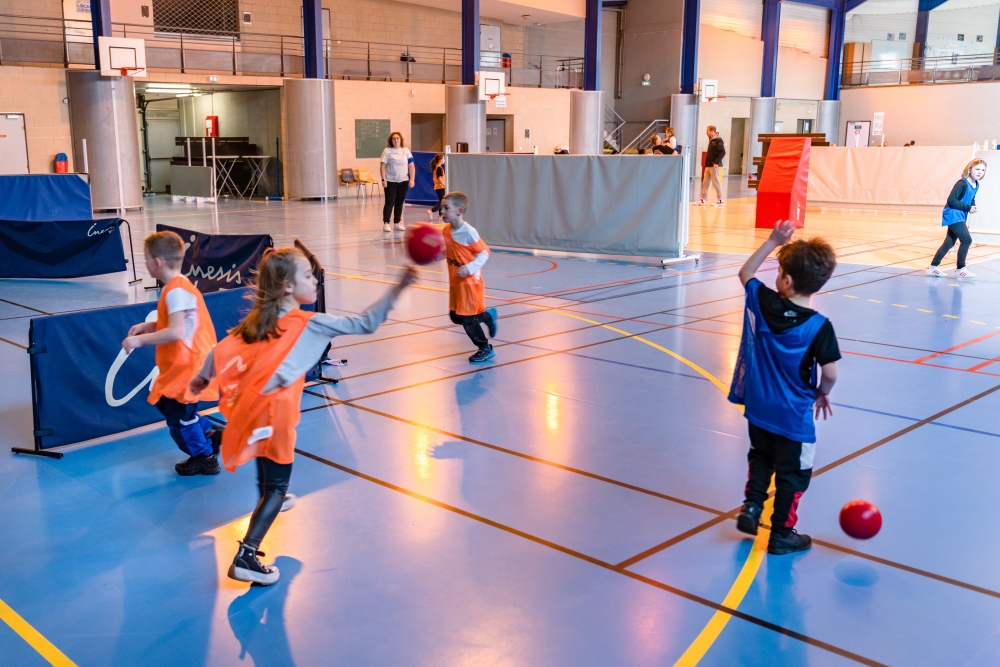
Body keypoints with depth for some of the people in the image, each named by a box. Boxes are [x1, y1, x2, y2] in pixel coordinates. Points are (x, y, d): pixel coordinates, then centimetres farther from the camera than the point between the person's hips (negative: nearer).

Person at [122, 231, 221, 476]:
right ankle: (209, 434, 26)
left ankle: (204, 458, 19)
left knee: (178, 413, 2)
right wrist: (150, 326, 8)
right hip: (180, 364, 10)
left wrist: (140, 340, -22)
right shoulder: (177, 286, 9)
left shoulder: (176, 291, -23)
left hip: (187, 365, -10)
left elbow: (175, 332, -31)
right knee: (166, 403, 20)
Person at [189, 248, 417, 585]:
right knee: (278, 486, 0)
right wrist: (398, 288, -15)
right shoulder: (311, 324, -12)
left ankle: (268, 501, 60)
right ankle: (245, 557, -8)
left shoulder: (257, 318, 6)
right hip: (274, 413, -7)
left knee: (267, 466, 34)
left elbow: (222, 349, 7)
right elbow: (365, 324, -15)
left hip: (249, 408, 7)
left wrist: (203, 378, 23)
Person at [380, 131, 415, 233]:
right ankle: (386, 223, -1)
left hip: (403, 182, 3)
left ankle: (397, 223, 17)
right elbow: (382, 166, -5)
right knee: (389, 202, -6)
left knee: (399, 203, 8)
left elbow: (411, 166, 5)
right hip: (390, 182, -3)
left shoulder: (406, 151, 5)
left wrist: (412, 179, -4)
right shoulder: (387, 151, -3)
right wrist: (383, 180, -12)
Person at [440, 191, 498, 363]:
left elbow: (484, 252, -17)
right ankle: (487, 316, 36)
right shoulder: (446, 230, 2)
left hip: (469, 282, -8)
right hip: (455, 282, 8)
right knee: (455, 317, 14)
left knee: (467, 319, -3)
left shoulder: (468, 232, -21)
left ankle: (486, 349, 17)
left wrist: (470, 268, -28)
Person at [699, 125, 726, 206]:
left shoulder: (718, 140, -12)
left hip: (714, 165, -9)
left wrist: (716, 162, -24)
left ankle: (720, 200, 7)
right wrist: (707, 163, 12)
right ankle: (703, 200, 11)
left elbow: (722, 152, -19)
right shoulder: (711, 140, 14)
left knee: (716, 182, -2)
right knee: (705, 183, 8)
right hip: (708, 165, 9)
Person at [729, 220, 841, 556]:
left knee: (761, 457, 28)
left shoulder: (762, 302, -12)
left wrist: (773, 241, 6)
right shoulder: (819, 326, -19)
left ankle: (751, 507, 24)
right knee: (792, 474, 12)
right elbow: (829, 373, -17)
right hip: (795, 416, -3)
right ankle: (781, 534, 20)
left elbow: (745, 273, 7)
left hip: (758, 409, 3)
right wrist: (822, 393, 4)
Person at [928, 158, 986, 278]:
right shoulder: (962, 183, -19)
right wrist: (968, 207, -21)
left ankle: (933, 267, 19)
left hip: (961, 216, 9)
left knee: (949, 242, 11)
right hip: (953, 215, -9)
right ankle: (960, 269, -2)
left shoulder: (976, 185, 6)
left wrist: (973, 207, -2)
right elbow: (951, 200, -23)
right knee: (967, 239, -12)